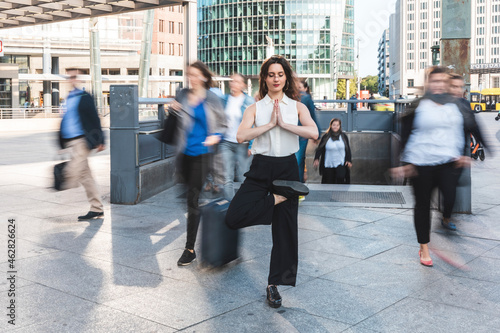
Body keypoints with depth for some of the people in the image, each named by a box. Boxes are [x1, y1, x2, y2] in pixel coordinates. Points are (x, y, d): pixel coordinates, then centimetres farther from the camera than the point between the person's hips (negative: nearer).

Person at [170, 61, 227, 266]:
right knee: (191, 195, 15)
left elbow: (222, 124, 6)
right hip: (184, 152, 5)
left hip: (201, 153, -5)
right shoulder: (182, 96, 7)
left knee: (193, 199, -7)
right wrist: (173, 111, -2)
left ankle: (190, 249, -1)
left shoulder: (211, 99, -3)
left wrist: (215, 136, -14)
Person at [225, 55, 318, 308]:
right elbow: (241, 136, -11)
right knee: (233, 217, -19)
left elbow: (313, 133, -10)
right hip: (260, 167, 0)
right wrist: (270, 124, -13)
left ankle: (273, 284, 17)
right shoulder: (255, 108, 6)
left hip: (287, 168, 0)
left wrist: (284, 123, -13)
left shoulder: (297, 106, 8)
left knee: (285, 228, 2)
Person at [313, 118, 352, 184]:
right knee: (329, 183, 3)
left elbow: (348, 149, 9)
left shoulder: (343, 136, 4)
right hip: (328, 164, 0)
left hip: (340, 164, 0)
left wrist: (349, 161, 1)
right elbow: (319, 149, 1)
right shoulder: (326, 137, 1)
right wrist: (316, 159, -12)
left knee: (340, 180, -18)